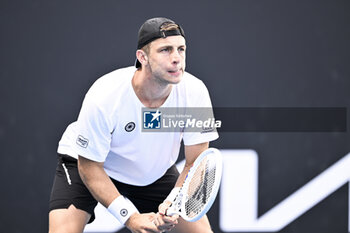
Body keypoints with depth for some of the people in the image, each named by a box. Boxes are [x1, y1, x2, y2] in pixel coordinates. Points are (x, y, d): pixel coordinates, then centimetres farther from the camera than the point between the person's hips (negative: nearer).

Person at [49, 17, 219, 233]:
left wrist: (172, 205, -35)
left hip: (156, 171, 4)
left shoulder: (195, 92, -25)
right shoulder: (103, 97, -34)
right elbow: (89, 166, -24)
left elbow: (195, 163, -17)